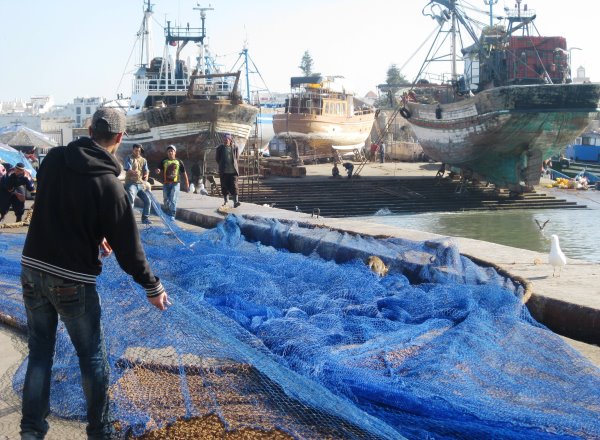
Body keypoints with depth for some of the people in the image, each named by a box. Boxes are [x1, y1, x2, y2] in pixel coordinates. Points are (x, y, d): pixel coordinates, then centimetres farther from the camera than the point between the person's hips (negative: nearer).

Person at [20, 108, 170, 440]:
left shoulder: (53, 160, -1)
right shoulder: (108, 183, -17)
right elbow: (127, 243, -13)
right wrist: (152, 287, -1)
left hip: (32, 269, 5)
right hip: (73, 280, -5)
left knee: (40, 352, 16)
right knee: (93, 357, 11)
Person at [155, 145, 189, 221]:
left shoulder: (179, 162, 4)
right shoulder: (164, 161, 7)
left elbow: (184, 173, 10)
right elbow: (159, 170, 8)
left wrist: (187, 183, 9)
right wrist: (158, 171, -18)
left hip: (175, 183, -2)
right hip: (166, 183, 2)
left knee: (173, 200, -11)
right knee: (166, 200, 9)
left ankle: (172, 215, -8)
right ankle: (167, 215, 25)